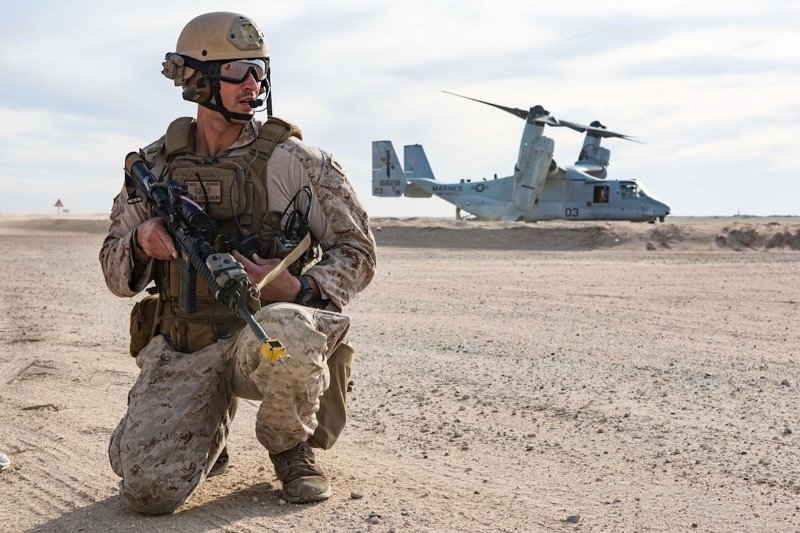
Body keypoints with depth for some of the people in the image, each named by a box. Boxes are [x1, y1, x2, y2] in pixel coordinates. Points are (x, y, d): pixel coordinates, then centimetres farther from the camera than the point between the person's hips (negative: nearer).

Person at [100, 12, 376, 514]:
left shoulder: (295, 160, -4)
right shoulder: (154, 166, 6)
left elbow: (357, 251, -1)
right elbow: (116, 272, 13)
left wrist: (300, 290, -21)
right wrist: (140, 242, -11)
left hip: (262, 335, -2)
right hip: (181, 349, 2)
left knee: (288, 331, -40)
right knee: (148, 487, -18)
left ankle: (292, 446, -6)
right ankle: (210, 438, 19)